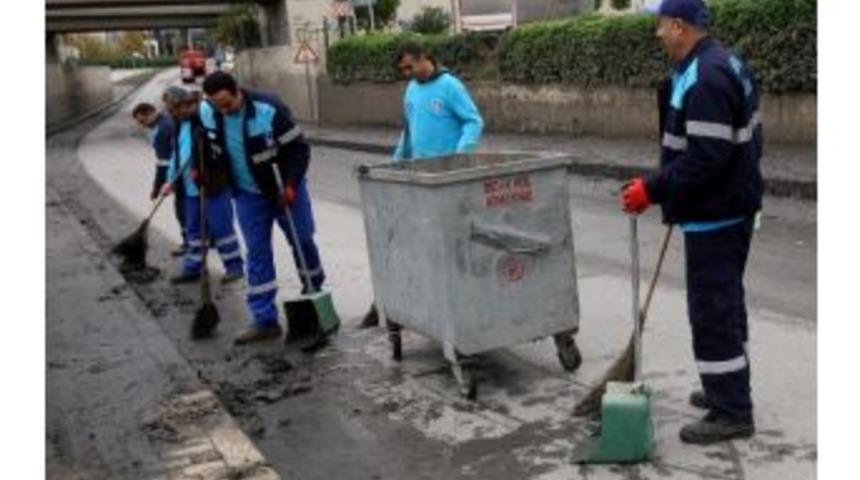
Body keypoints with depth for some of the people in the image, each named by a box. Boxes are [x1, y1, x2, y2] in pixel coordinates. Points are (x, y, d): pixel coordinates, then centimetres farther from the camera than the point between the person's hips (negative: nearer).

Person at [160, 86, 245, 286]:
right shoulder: (181, 124, 14)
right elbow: (176, 153, 19)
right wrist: (172, 181, 14)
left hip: (214, 185, -8)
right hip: (190, 187, 8)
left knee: (220, 226, -2)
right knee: (193, 229, 15)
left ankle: (234, 266, 10)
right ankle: (192, 268, 25)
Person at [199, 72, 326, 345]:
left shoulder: (269, 110, -27)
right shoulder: (205, 113, -11)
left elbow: (299, 148, -20)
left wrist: (291, 184, -27)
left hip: (284, 189, -3)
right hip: (247, 195, 3)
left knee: (302, 241, 8)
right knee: (257, 254, 2)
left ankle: (314, 291, 35)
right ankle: (265, 320, 5)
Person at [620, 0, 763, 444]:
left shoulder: (704, 79, -23)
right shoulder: (723, 65, 12)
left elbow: (703, 158, -29)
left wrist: (652, 190, -23)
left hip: (713, 215, -11)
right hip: (733, 205, 11)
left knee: (711, 310, -3)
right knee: (726, 304, 20)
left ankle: (731, 412, 6)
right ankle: (729, 389, 34)